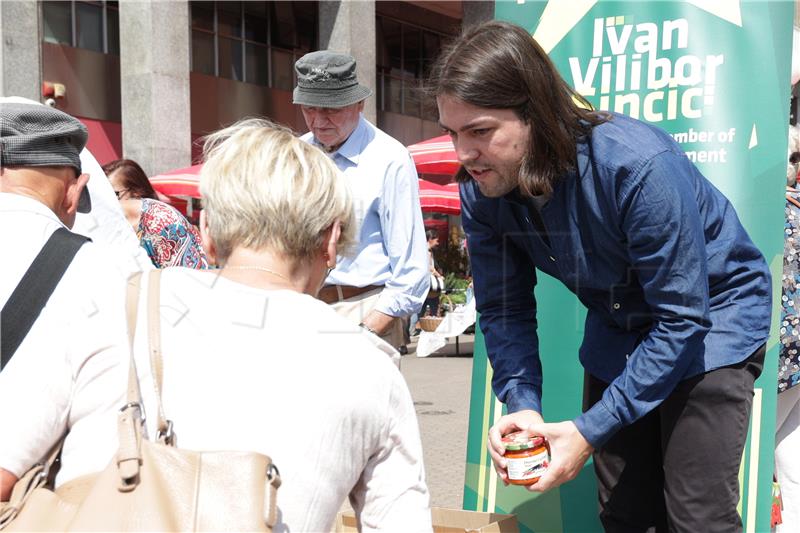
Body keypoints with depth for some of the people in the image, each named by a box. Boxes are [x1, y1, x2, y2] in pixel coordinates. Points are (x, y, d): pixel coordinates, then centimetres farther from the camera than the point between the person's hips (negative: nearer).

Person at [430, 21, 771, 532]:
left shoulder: (640, 166, -35)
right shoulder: (483, 193, -16)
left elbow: (681, 320, -29)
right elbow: (504, 309, -5)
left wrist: (590, 430, -29)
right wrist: (522, 403, -22)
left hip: (711, 316, -5)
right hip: (619, 329, 6)